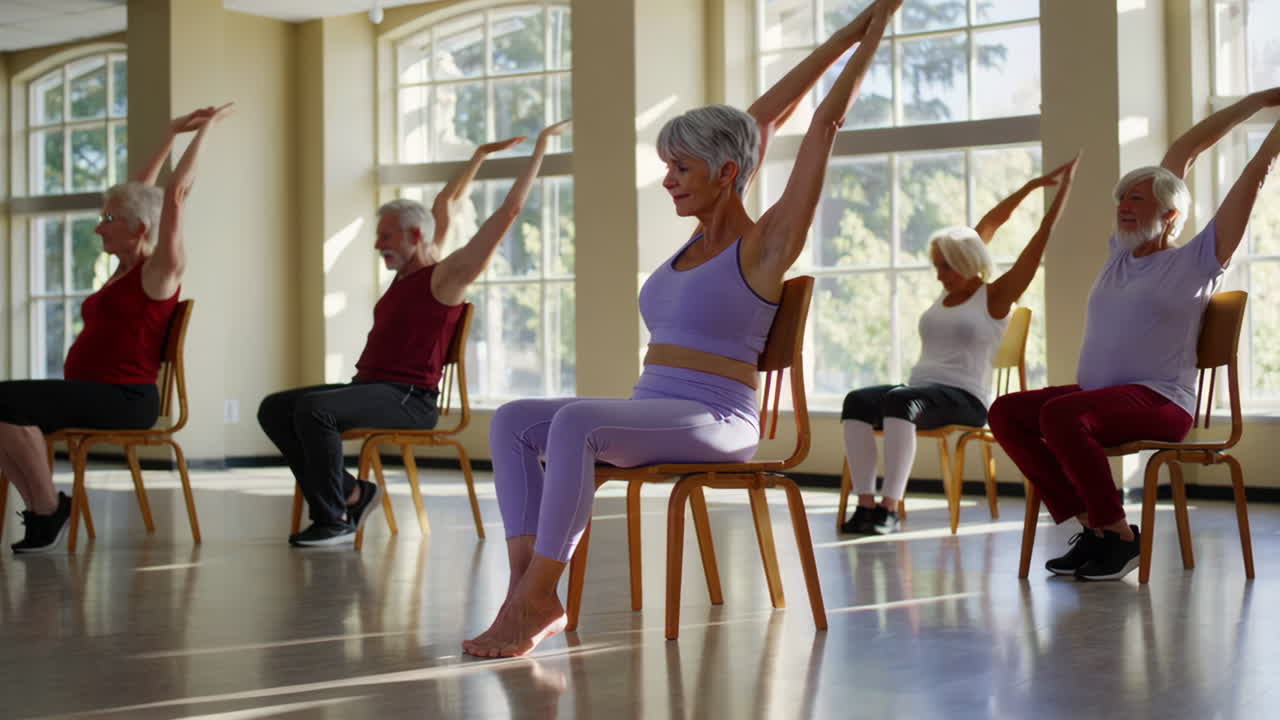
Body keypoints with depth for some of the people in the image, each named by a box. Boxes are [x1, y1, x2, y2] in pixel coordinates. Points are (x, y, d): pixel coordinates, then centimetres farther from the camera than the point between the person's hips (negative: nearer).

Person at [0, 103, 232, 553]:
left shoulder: (161, 270, -4)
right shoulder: (127, 267, 19)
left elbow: (175, 193, -11)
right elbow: (139, 195, 26)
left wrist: (205, 129, -6)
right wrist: (172, 133, 28)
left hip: (125, 399, -9)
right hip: (91, 394, 9)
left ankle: (49, 509, -13)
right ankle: (41, 511, -8)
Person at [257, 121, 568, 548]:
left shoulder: (447, 275, -6)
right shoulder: (409, 270, 18)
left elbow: (509, 210, -9)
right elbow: (445, 205, 29)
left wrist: (540, 146, -6)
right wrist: (480, 155, 31)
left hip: (409, 400, -9)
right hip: (369, 387, 9)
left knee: (313, 408, -31)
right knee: (274, 409, -5)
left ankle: (334, 521, -21)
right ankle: (349, 493, -3)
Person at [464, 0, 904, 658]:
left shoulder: (767, 244, -3)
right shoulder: (700, 235, 16)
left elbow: (825, 124, -2)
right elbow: (765, 118, 20)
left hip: (718, 424, -8)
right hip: (650, 413, 8)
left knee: (574, 422, -33)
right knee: (512, 421, -12)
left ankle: (537, 597, -28)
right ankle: (525, 586, -21)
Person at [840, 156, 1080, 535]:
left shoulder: (995, 297, 2)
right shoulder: (948, 292, 19)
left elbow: (1044, 235, -1)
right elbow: (988, 225, 24)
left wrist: (1065, 183, 1)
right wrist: (1031, 185, 26)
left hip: (965, 398, -6)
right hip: (920, 392, 6)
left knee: (899, 400, -38)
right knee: (857, 401, -25)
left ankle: (890, 509, -43)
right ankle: (866, 505, -35)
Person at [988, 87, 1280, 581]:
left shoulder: (1194, 262, 1)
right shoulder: (1121, 253, 19)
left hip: (1161, 403, -7)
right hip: (1099, 393, 7)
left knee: (1060, 414, -33)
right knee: (1006, 413, -15)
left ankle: (1119, 535, -20)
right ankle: (1090, 526, -12)